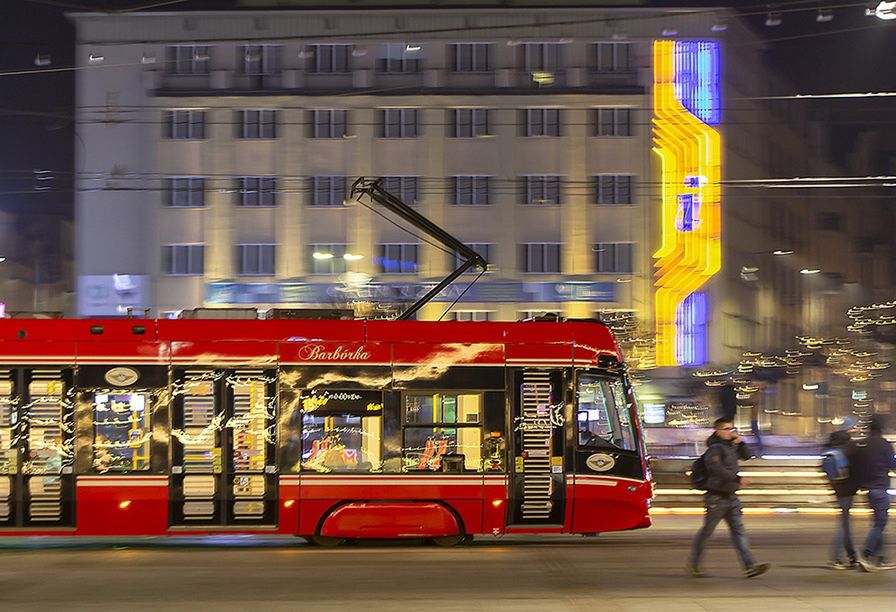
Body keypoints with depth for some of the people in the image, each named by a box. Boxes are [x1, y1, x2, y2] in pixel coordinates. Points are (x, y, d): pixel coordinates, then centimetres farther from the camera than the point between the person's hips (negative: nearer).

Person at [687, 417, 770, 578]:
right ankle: (693, 565, 15)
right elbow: (717, 469, -27)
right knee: (706, 531, 2)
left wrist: (739, 442, 7)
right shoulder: (714, 449, -13)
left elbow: (746, 456, 25)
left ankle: (750, 566, -8)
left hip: (731, 497, 8)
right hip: (716, 497, -8)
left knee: (739, 530, -1)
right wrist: (738, 479, -32)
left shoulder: (731, 446, 14)